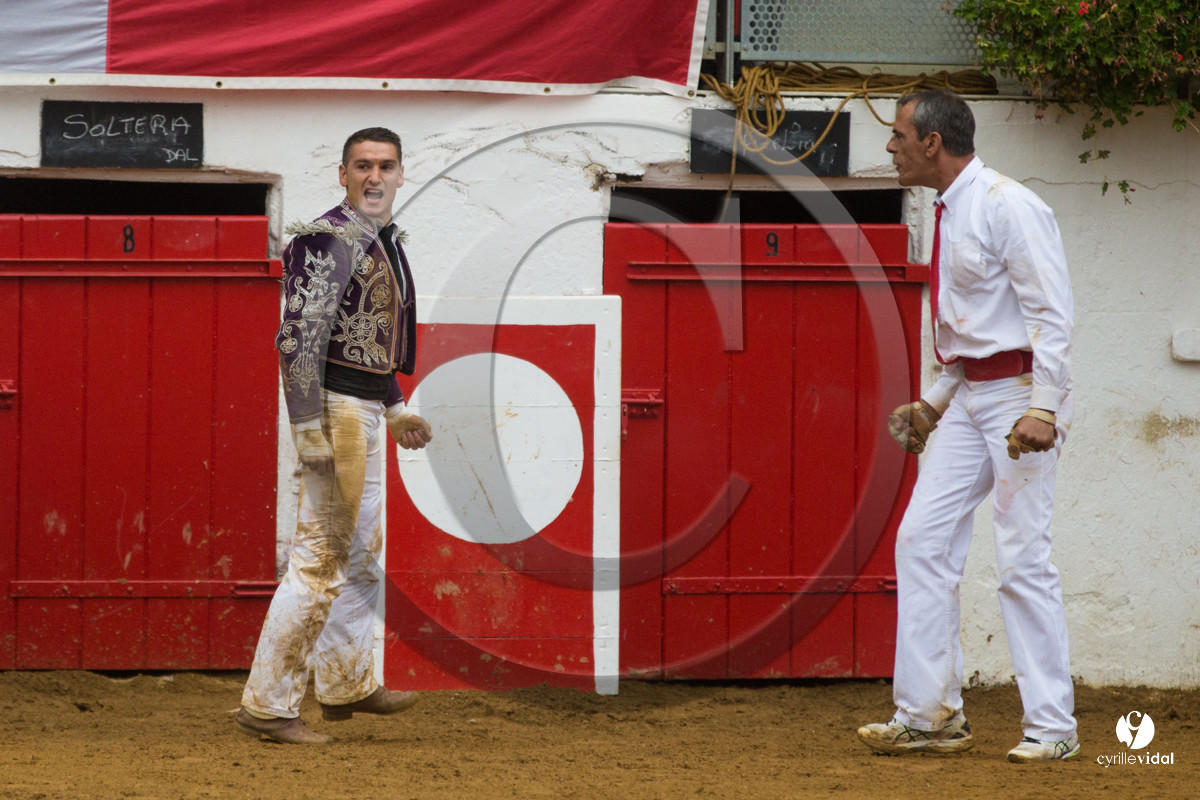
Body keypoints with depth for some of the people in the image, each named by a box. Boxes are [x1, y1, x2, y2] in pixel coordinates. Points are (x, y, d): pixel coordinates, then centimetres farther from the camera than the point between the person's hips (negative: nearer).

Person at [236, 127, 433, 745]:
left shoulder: (383, 242, 15)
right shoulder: (331, 240, -16)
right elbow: (299, 338, -22)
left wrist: (396, 411, 23)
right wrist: (309, 431, -26)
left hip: (366, 409, 10)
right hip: (335, 408, -10)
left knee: (361, 553, 20)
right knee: (321, 557, -10)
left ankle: (347, 685, 33)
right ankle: (267, 705, -7)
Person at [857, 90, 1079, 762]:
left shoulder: (1008, 207, -14)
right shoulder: (949, 214, 13)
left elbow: (1052, 311, -18)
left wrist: (1042, 407, -25)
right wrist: (938, 399, 19)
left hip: (1021, 392, -9)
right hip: (970, 397, 9)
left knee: (1023, 556, -8)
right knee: (922, 542, 3)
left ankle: (1053, 727, -2)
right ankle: (931, 715, 8)